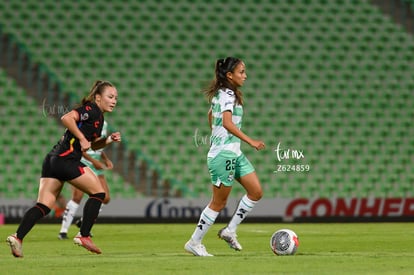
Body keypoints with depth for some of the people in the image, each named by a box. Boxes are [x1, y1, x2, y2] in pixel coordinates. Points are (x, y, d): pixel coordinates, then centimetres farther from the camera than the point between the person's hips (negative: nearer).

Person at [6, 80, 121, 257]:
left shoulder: (98, 116, 22)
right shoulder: (90, 110, -7)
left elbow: (93, 145, 32)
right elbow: (66, 118, -21)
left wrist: (109, 140, 15)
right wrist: (82, 138, -17)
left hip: (53, 160, 9)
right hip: (66, 160, -9)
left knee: (43, 206, 1)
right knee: (98, 192, 2)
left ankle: (17, 237, -13)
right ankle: (84, 236, 2)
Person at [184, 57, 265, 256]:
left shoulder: (221, 94, 13)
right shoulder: (228, 95, -16)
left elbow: (210, 115, 29)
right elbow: (227, 123, -31)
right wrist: (250, 141, -33)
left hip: (234, 153, 10)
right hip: (224, 154, -10)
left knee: (256, 191, 4)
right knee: (219, 203, -2)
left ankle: (230, 230, 10)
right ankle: (194, 243, 8)